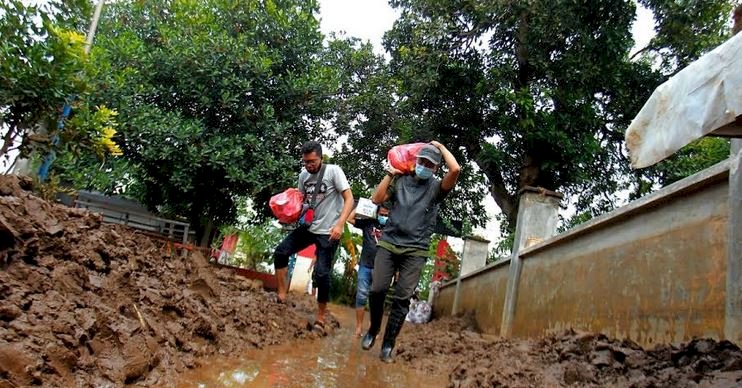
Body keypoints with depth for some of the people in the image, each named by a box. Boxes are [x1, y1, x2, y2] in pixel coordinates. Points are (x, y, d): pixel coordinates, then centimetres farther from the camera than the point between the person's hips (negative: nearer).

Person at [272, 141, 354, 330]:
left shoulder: (333, 171, -13)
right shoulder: (303, 175, 4)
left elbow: (349, 199, -16)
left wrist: (339, 224, -28)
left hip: (328, 232, -6)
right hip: (308, 227, 6)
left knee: (321, 274, -9)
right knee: (280, 252, -4)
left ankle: (320, 318, 8)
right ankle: (281, 297, 8)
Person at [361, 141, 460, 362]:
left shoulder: (436, 188, 5)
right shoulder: (400, 181, 11)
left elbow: (455, 169, -12)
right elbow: (376, 199, 5)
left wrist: (440, 147, 2)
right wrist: (390, 173, 4)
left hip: (415, 251, -1)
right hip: (389, 243, 1)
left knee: (402, 298, -4)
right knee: (377, 290, -4)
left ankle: (388, 345, 5)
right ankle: (373, 330, 21)